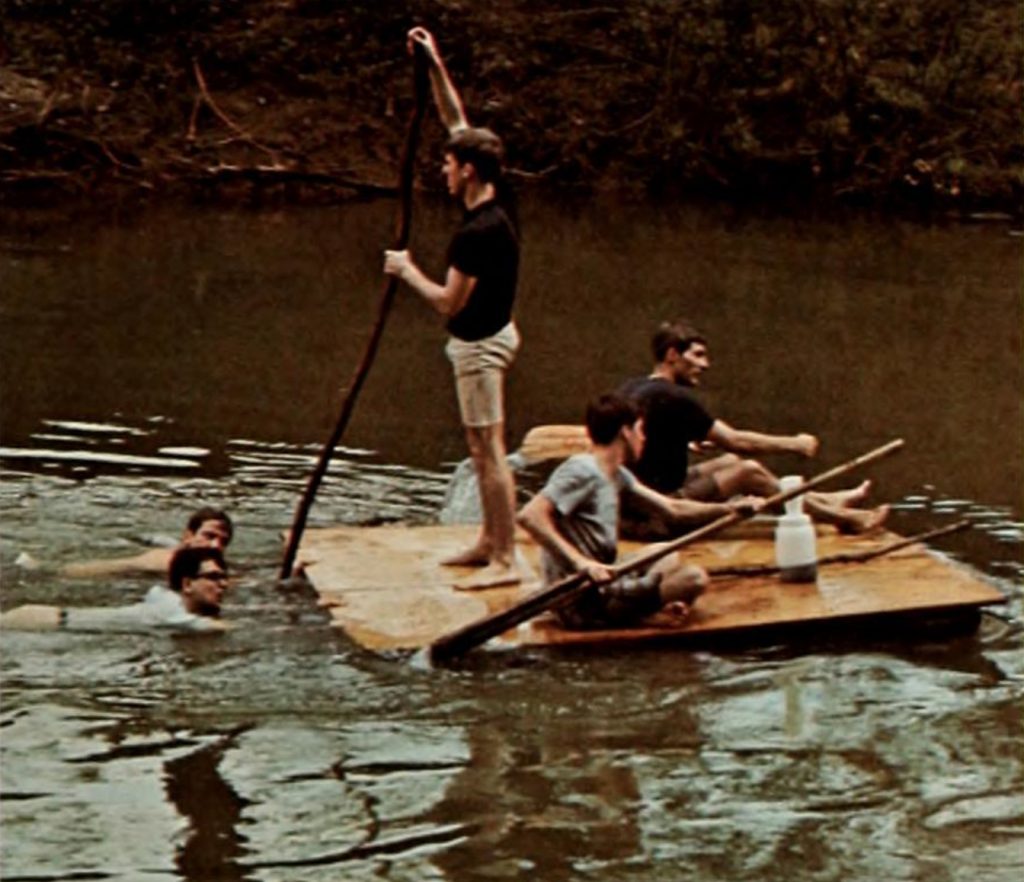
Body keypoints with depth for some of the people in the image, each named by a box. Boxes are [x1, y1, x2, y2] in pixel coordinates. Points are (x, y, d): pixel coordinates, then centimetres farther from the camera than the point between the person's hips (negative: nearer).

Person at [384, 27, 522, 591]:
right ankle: (490, 540, 26)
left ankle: (504, 561, -4)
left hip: (480, 346, -10)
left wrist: (407, 271, -9)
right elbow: (457, 121, 9)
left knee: (488, 450, -7)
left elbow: (449, 302, -23)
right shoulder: (496, 204, 1)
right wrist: (434, 65, 4)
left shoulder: (478, 231, -26)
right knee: (482, 447, 17)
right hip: (490, 335, 10)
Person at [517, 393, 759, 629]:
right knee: (693, 578, -17)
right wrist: (580, 562, -36)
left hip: (601, 588, 11)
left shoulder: (616, 475, 13)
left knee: (671, 560, 32)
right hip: (584, 604, -11)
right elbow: (529, 516, -28)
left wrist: (729, 508, 16)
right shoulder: (582, 471, -16)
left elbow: (672, 508, 21)